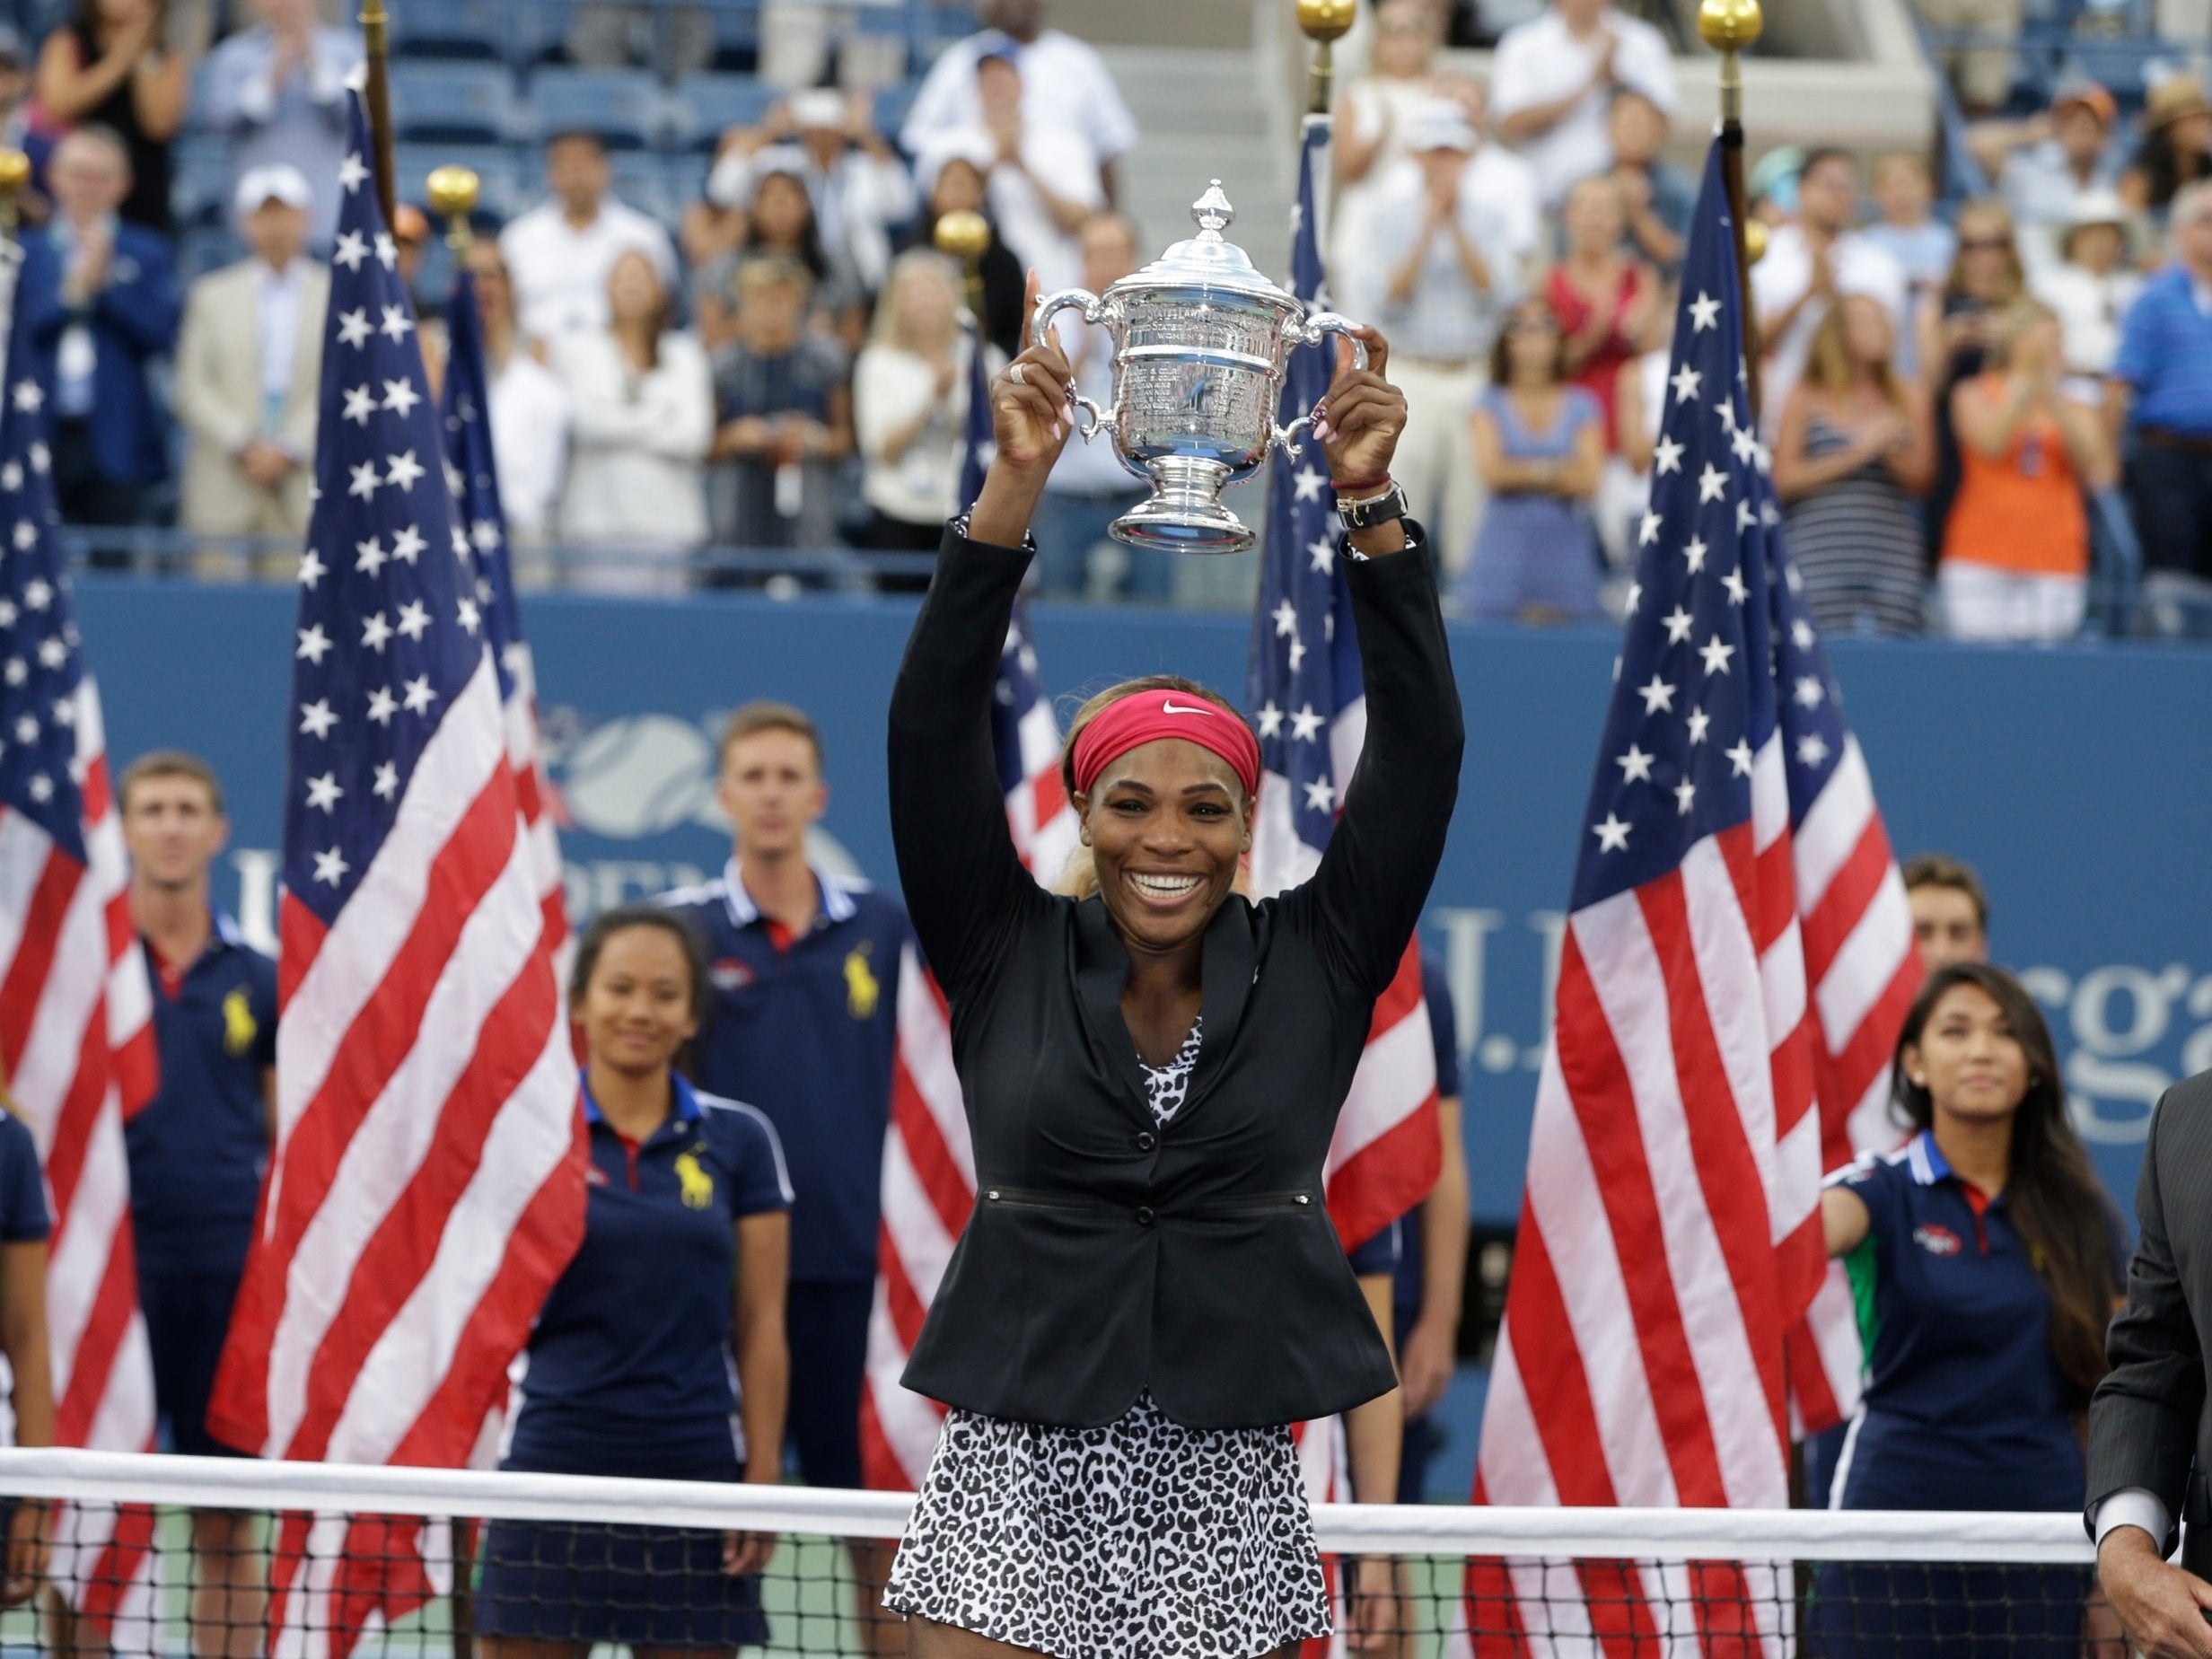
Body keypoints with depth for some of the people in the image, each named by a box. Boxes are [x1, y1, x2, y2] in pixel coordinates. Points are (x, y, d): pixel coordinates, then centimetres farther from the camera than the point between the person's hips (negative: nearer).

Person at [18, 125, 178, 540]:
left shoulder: (148, 253, 9)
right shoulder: (24, 252, 11)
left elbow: (162, 334, -3)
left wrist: (108, 281, -8)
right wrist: (73, 292, -8)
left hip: (116, 443, -1)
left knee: (114, 563, -3)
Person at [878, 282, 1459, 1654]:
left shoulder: (1310, 970, 5)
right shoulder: (1010, 961, 5)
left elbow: (1420, 750, -1)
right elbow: (934, 728, -3)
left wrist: (1371, 508, -11)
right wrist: (1016, 486, -12)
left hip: (1227, 1504, 0)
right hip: (1019, 1484, 0)